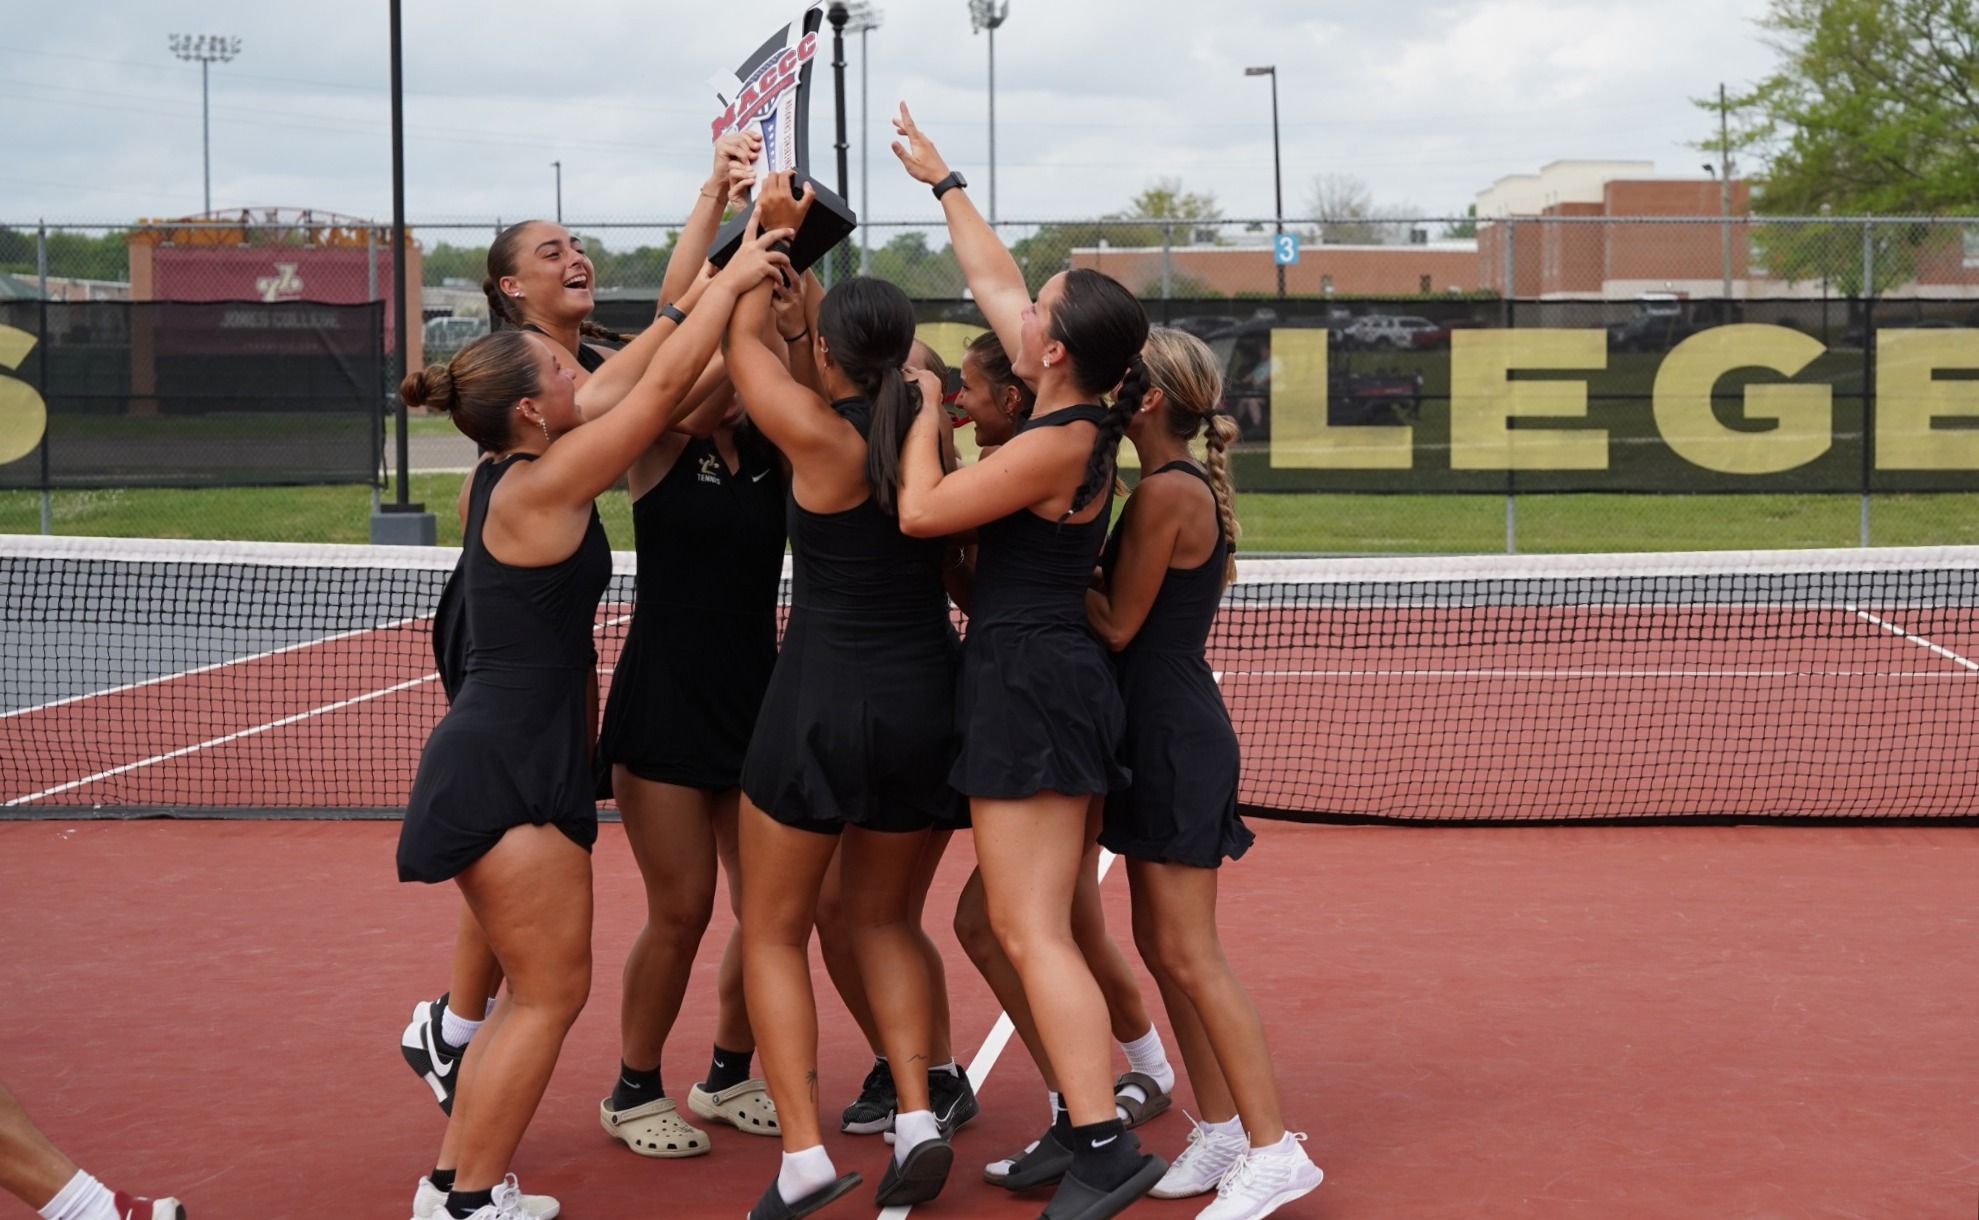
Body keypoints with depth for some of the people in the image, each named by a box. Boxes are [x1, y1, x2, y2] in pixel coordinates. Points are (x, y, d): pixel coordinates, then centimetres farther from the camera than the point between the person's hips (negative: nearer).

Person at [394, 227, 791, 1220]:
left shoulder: (505, 477, 9)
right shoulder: (541, 485, -15)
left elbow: (630, 383, 19)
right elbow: (663, 385, -13)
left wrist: (700, 294, 18)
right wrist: (729, 281, -2)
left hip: (511, 765, 10)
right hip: (505, 775, -10)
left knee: (534, 990, 16)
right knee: (551, 990, -4)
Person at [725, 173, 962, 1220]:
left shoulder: (819, 437, -13)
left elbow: (742, 339, 2)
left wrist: (771, 229, 16)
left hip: (822, 703, -5)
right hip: (925, 701, 5)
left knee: (773, 931, 9)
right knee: (880, 917, 22)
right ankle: (916, 1121, 8)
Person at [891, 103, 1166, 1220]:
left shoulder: (1058, 444, -17)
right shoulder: (1078, 413, 9)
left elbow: (922, 510, -15)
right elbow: (994, 283, 21)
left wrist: (926, 406, -1)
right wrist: (943, 182, 30)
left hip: (1028, 677, -10)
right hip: (1053, 672, 10)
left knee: (1031, 930, -11)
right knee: (1032, 920, 16)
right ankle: (1085, 1121, 22)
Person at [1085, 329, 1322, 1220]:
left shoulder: (1165, 492, -17)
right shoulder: (1195, 489, 12)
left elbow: (1117, 626, -14)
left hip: (1174, 738, -10)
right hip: (1167, 733, 10)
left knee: (1188, 954, -7)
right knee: (1160, 942, 14)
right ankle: (1222, 1131, 20)